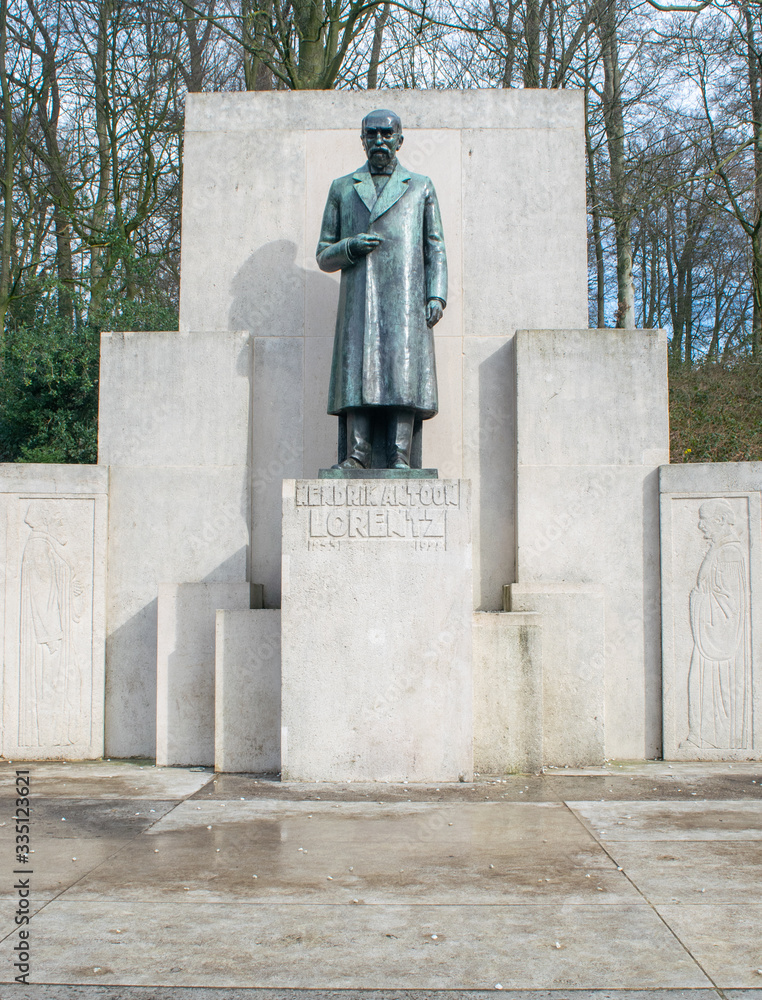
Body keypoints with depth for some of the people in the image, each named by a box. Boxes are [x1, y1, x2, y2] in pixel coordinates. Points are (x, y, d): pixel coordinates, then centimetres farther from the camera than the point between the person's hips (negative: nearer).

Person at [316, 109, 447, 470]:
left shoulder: (420, 187, 19)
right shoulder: (342, 189, 20)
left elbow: (435, 249, 13)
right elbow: (324, 256, 17)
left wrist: (436, 295, -2)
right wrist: (351, 246, -5)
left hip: (405, 296, -1)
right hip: (358, 299, 1)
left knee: (403, 371, -11)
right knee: (357, 372, -11)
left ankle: (399, 459, -15)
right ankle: (356, 458, -15)